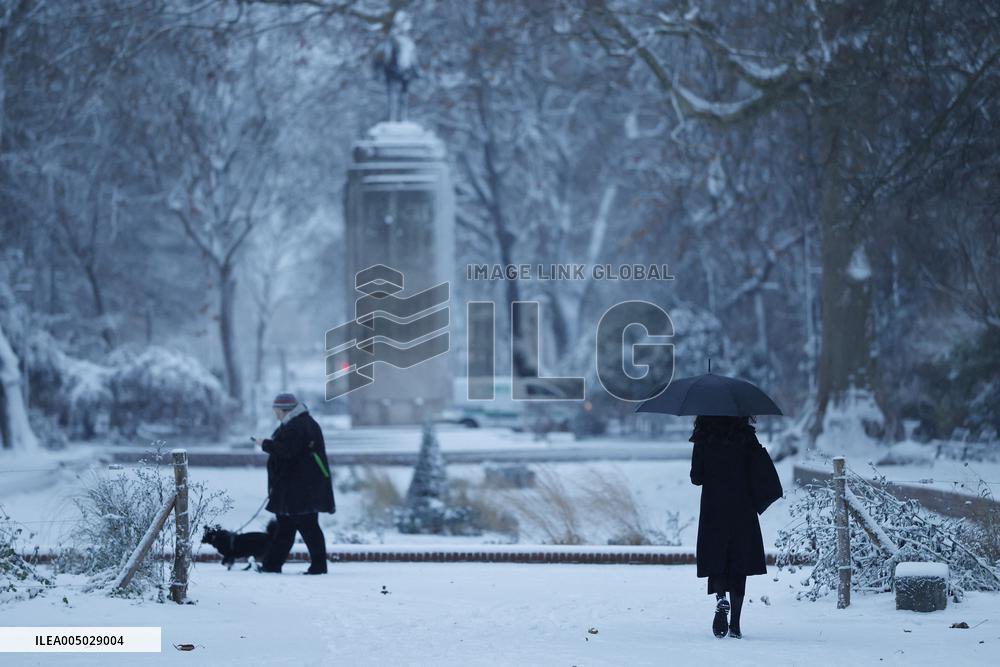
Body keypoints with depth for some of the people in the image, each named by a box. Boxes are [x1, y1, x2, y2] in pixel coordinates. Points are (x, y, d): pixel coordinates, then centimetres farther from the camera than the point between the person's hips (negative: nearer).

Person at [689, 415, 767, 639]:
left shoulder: (703, 439, -3)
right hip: (742, 510, 1)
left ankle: (720, 598, -22)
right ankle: (735, 625, 3)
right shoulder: (746, 436, -3)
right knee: (739, 565, 5)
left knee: (715, 560, 8)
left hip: (713, 510, -1)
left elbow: (696, 478, 0)